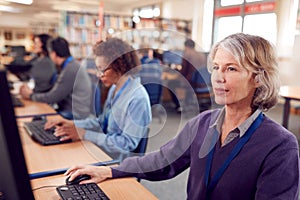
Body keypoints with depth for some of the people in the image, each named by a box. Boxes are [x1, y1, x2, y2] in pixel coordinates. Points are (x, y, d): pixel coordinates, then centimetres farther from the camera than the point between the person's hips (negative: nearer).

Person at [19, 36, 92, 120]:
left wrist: (31, 95, -1)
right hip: (69, 111, 9)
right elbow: (54, 90, 14)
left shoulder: (70, 69, -20)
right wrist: (32, 91, 6)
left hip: (75, 116, -9)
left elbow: (52, 97, -16)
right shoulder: (72, 65, 11)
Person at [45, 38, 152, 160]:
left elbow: (128, 143, -23)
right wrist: (73, 124, 3)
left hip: (117, 163, -8)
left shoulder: (138, 98, -22)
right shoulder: (114, 88, 6)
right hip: (100, 154, 8)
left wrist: (85, 134, -22)